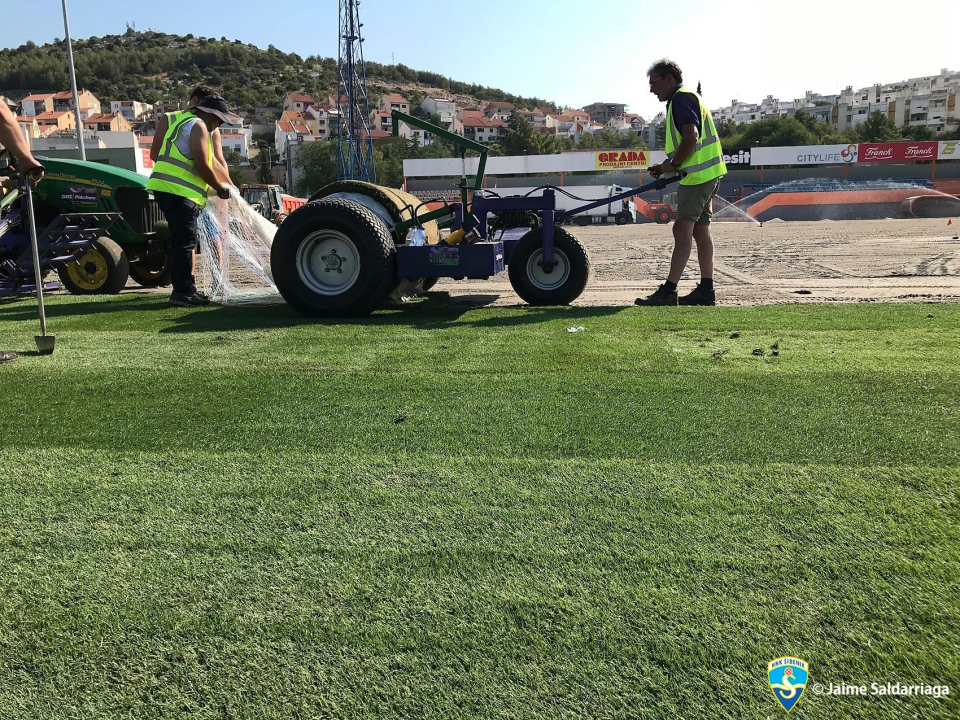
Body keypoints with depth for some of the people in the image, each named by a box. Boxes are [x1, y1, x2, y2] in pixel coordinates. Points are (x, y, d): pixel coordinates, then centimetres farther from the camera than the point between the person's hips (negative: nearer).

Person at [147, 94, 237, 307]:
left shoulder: (181, 120, 26)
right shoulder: (197, 125, -6)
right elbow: (202, 166, -13)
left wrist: (229, 184, 28)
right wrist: (220, 188, 0)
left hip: (164, 187, 10)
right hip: (179, 191, -10)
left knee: (182, 240, 14)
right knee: (185, 241, -9)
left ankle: (186, 288, 19)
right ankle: (182, 292, -9)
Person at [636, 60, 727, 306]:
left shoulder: (680, 98, -9)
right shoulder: (687, 97, 24)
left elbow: (691, 137, -23)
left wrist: (673, 164, -12)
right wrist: (668, 166, 14)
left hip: (698, 175, -11)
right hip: (706, 174, 11)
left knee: (682, 229, -14)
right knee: (700, 230, 10)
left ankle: (668, 291, -17)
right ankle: (706, 289, 13)